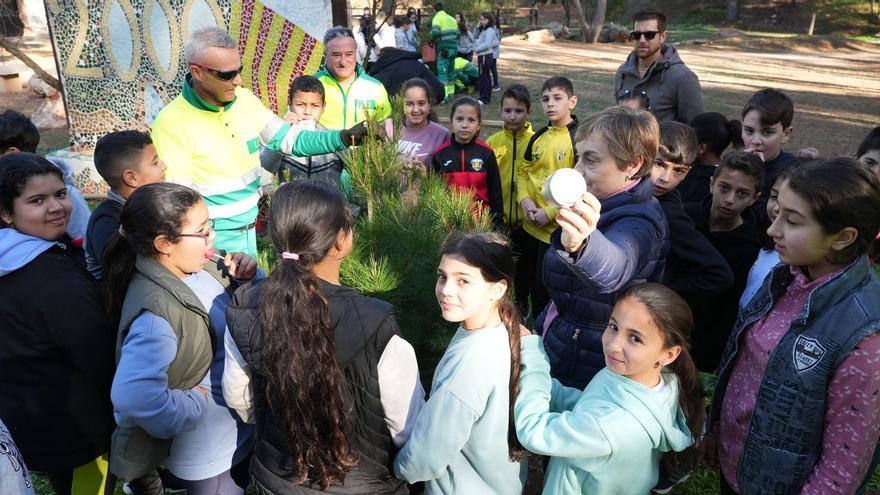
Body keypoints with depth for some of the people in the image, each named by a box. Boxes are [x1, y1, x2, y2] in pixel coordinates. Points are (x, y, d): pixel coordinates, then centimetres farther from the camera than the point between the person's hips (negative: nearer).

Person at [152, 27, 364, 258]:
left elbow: (290, 139, 4)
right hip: (215, 241, -6)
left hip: (249, 230, 6)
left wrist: (343, 137, -10)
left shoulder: (244, 99, -1)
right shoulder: (172, 123, -19)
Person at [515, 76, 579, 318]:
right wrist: (525, 200, -4)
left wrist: (551, 212, -19)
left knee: (545, 286, 3)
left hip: (558, 229, -7)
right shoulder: (539, 137, 9)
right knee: (532, 280, 20)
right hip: (530, 225, 7)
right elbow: (524, 171, 14)